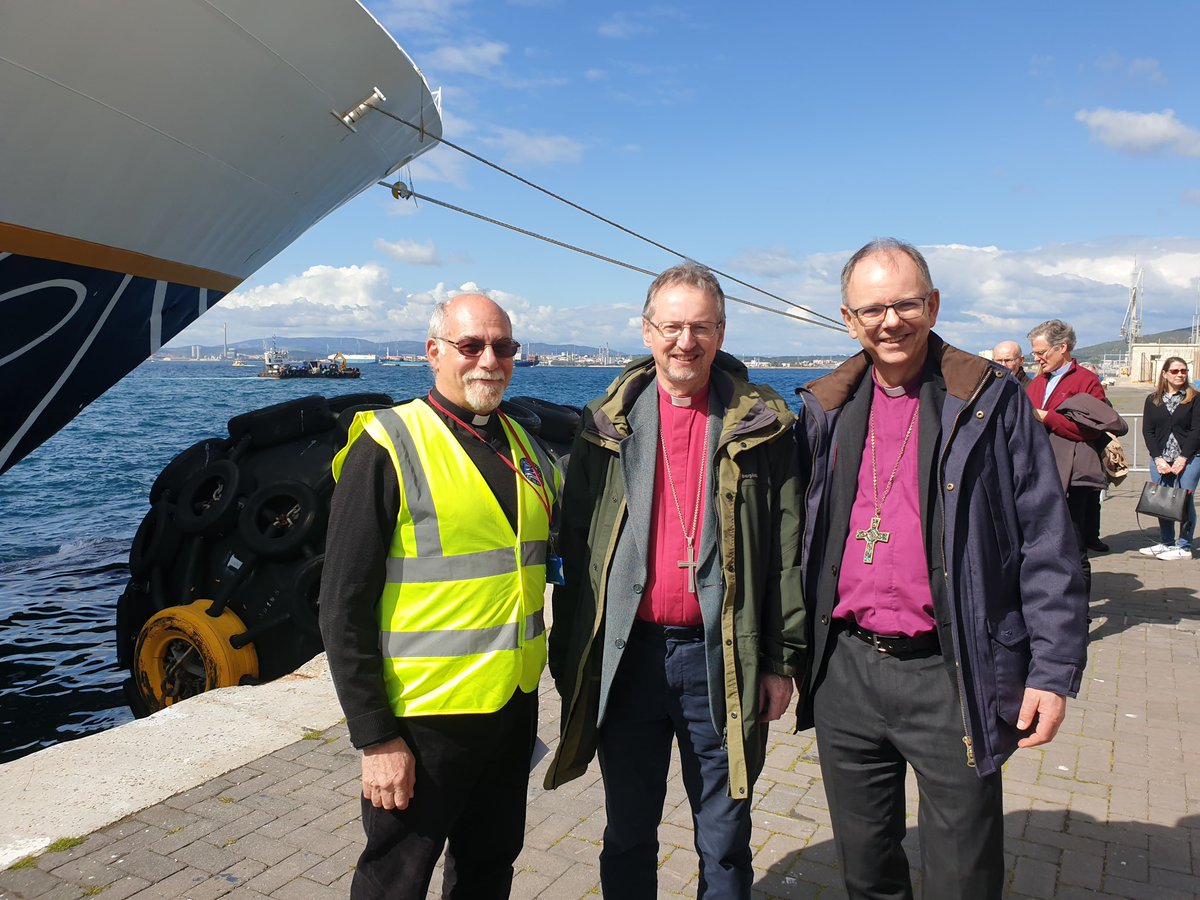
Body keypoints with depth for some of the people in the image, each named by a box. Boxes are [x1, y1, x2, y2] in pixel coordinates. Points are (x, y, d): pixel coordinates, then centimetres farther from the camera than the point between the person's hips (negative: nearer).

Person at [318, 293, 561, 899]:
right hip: (425, 715, -6)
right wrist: (375, 736, -16)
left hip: (514, 705, 6)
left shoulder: (521, 444, 6)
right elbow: (344, 605, -15)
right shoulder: (388, 448, -14)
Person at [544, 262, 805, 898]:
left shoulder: (761, 425, -1)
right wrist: (570, 655, 2)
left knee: (724, 843, 15)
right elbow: (575, 548, 4)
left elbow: (787, 551, 0)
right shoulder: (608, 424, 2)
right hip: (627, 655, 1)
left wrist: (782, 659, -1)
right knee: (628, 834, 18)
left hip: (721, 657, -1)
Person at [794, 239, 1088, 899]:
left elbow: (1046, 543, -4)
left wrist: (1054, 669, -7)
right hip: (844, 668, 4)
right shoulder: (825, 410, 6)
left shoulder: (990, 401, -4)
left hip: (948, 676, -3)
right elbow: (798, 539, 11)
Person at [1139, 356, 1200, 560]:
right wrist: (1158, 458, -6)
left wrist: (1183, 458, -12)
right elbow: (1147, 431, 5)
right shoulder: (1153, 400, 9)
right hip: (1159, 459, 3)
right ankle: (1166, 543, 15)